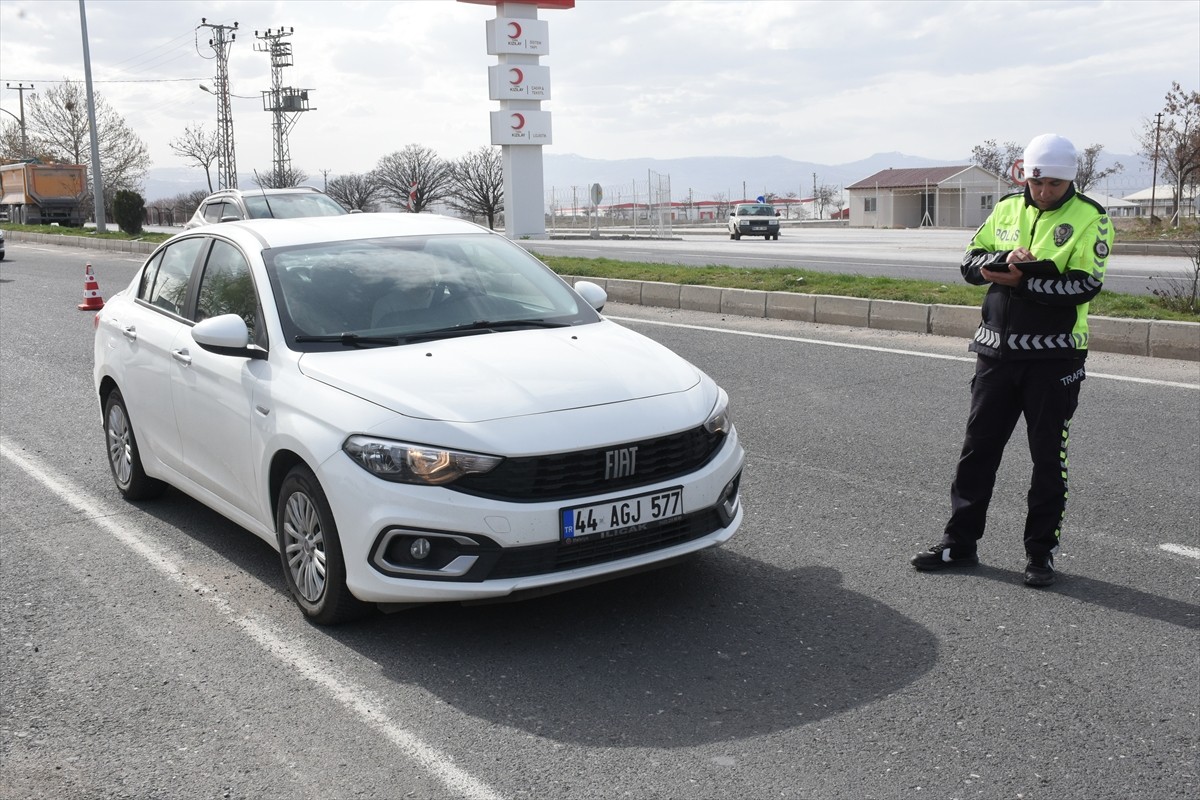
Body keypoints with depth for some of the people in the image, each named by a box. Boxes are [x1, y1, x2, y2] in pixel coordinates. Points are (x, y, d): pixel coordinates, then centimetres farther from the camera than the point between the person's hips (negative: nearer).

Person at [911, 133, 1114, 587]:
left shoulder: (1089, 218, -5)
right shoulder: (1008, 208, 8)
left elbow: (1085, 285, -16)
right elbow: (971, 262, 5)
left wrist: (1022, 281, -22)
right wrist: (1005, 260, -14)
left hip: (1055, 356, -4)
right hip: (998, 350, 4)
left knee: (1049, 456, 6)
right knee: (978, 447, 9)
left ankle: (1041, 551, 18)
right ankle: (960, 542, 19)